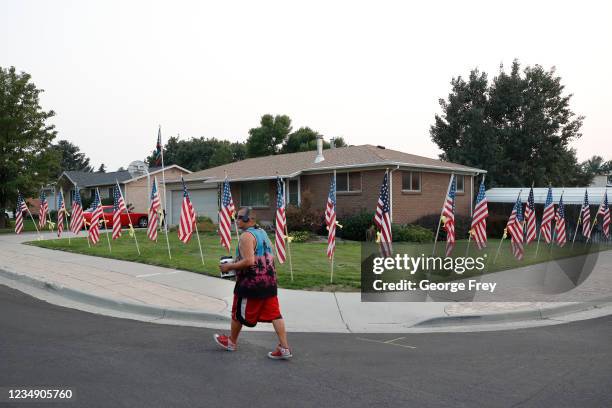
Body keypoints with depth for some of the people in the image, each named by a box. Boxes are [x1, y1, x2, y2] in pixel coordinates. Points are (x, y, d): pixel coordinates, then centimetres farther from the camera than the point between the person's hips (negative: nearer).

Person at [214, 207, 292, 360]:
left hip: (252, 283, -8)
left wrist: (229, 266, -11)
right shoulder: (262, 232, 13)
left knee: (239, 313, 13)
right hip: (269, 280, 8)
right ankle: (284, 348, 4)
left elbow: (249, 261, -24)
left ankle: (231, 342, 32)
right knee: (274, 314, 7)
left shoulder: (246, 235, -15)